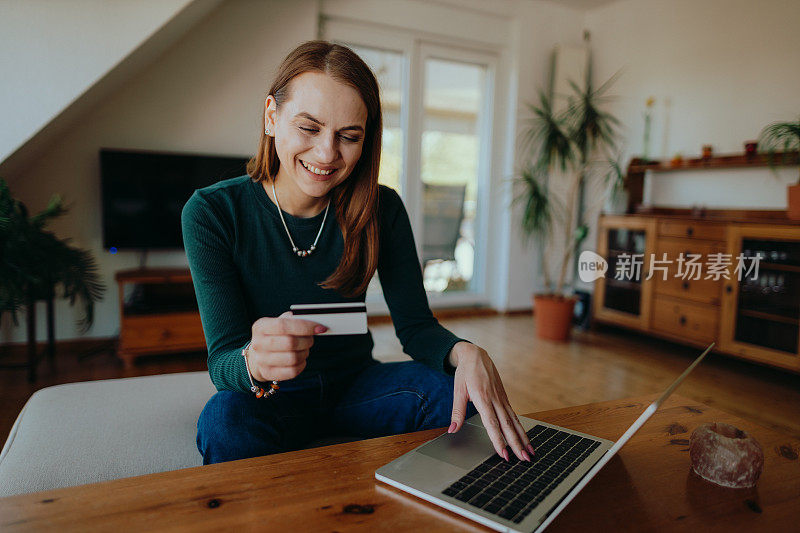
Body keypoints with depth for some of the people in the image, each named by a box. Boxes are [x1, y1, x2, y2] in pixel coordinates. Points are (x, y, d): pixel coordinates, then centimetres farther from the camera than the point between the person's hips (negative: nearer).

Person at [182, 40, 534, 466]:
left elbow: (415, 326, -8)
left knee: (459, 396, -23)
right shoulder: (211, 212, -15)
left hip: (355, 383, 3)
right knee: (225, 422, -35)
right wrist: (255, 363, -45)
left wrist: (465, 352, -31)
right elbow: (221, 358, -19)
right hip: (269, 398, -2)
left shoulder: (382, 210, -8)